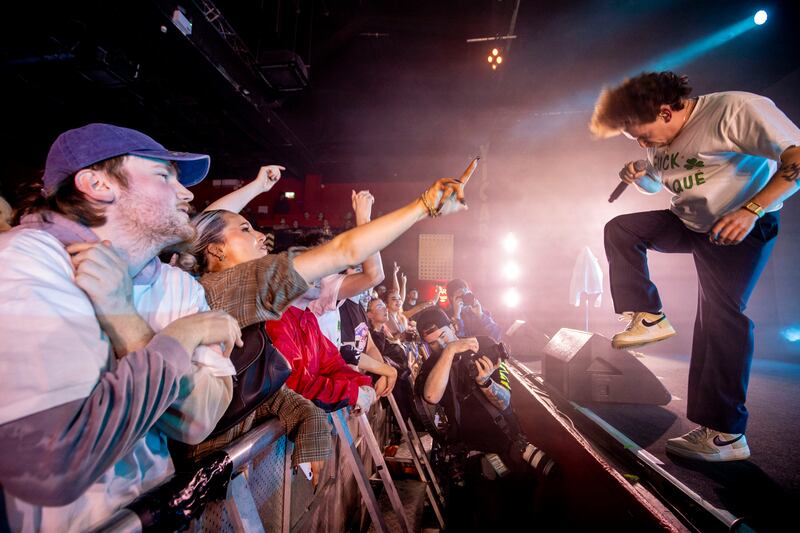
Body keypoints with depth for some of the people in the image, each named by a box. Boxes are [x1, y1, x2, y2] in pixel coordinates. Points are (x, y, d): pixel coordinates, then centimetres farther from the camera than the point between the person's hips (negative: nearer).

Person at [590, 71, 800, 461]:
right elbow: (654, 184, 18)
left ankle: (724, 435, -5)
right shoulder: (662, 139, 3)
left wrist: (751, 210, -34)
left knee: (720, 316, -14)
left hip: (743, 226, -7)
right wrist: (639, 176, -5)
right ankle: (649, 319, -5)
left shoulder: (735, 109, -19)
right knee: (620, 229, -7)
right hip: (690, 224, 7)